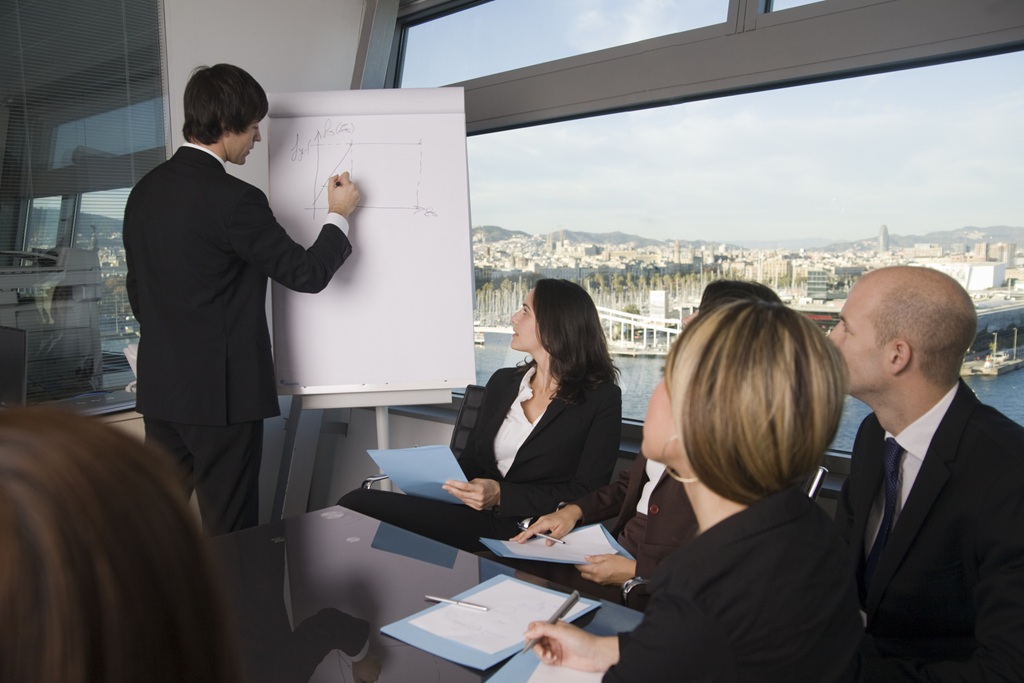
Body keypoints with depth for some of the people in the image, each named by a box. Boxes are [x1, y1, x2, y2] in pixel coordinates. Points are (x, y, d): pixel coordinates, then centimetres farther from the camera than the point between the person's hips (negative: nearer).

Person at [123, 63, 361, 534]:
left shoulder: (146, 190, 8)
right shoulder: (234, 200, -17)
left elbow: (138, 289, 15)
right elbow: (306, 273, -11)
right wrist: (338, 216, 4)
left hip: (160, 388, 8)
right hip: (222, 391, -8)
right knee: (231, 537, 4)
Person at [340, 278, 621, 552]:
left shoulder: (602, 398, -1)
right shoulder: (502, 382, 15)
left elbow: (588, 493, -7)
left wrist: (501, 495, -16)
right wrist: (445, 478, -6)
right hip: (477, 515, 6)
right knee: (356, 503, -21)